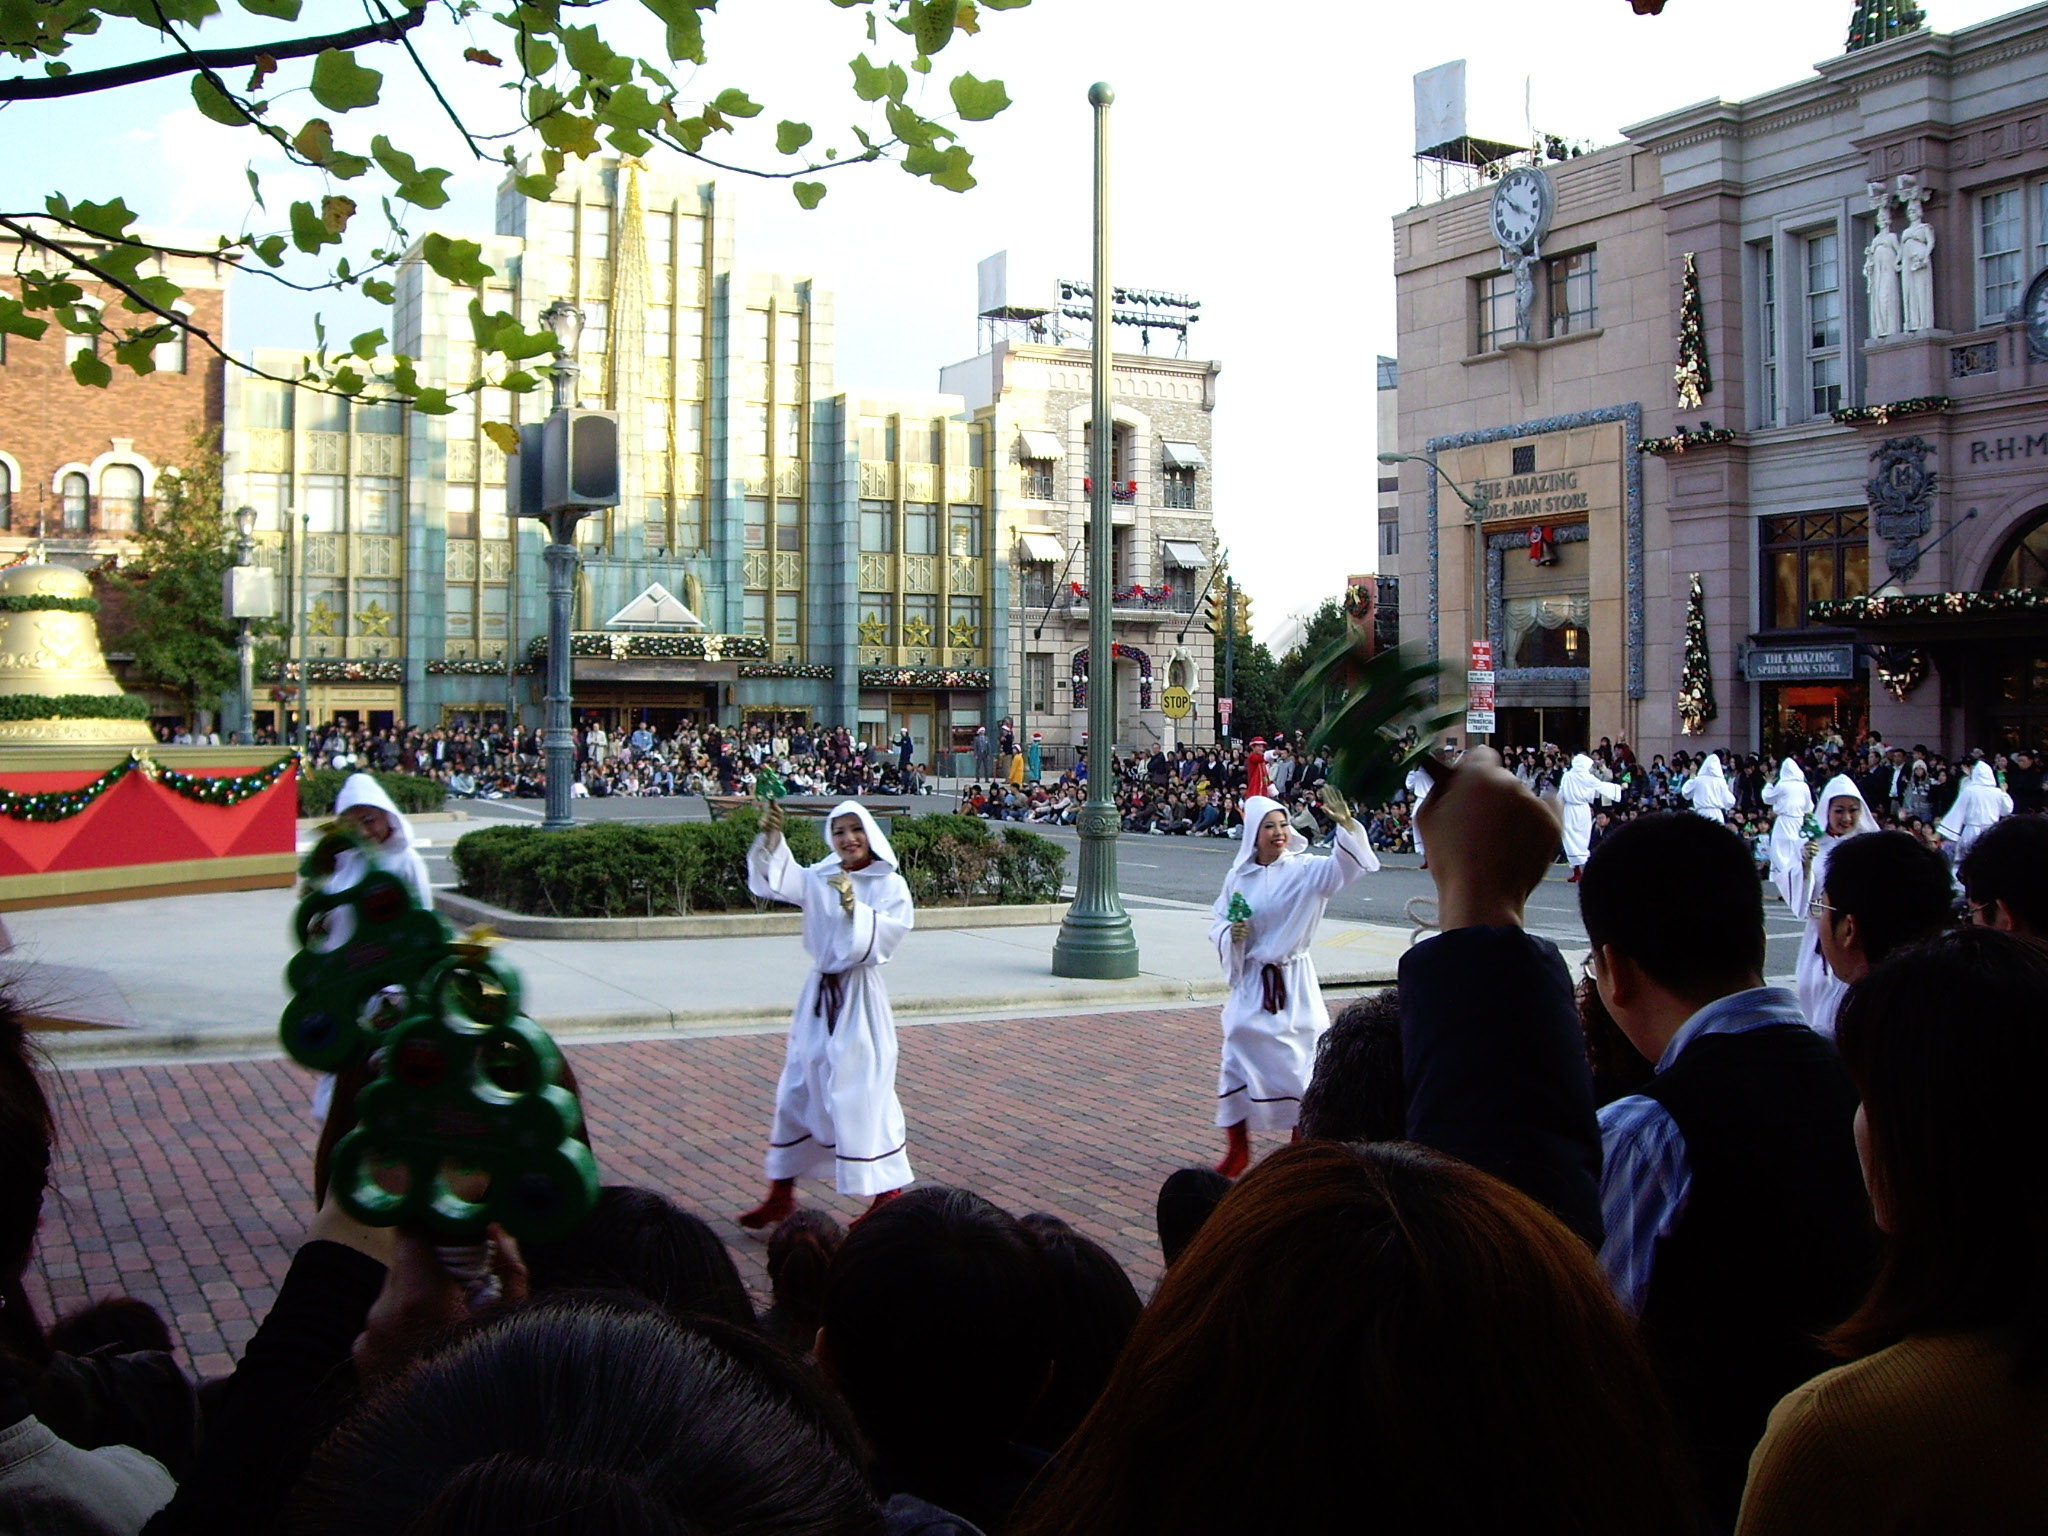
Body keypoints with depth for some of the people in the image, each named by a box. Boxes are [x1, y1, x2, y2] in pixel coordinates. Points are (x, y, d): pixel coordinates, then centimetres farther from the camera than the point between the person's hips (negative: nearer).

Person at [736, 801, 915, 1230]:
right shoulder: (820, 877, 6)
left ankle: (888, 1194, 10)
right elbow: (777, 881, -6)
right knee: (797, 1092, 10)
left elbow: (887, 936, -17)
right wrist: (771, 838, -20)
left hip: (860, 999, -5)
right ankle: (781, 1194, 21)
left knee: (864, 1095, -4)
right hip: (819, 993, 5)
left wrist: (854, 907, -27)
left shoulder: (890, 885, -6)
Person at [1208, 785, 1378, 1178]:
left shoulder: (1305, 869, -7)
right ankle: (1238, 1149, 20)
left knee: (1301, 1066, 1)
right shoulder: (1239, 876, 1)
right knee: (1237, 1063, 3)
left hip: (1294, 983, -2)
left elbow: (1345, 867, -25)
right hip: (1250, 983, 2)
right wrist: (1231, 933, -13)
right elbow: (1217, 924, 10)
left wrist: (1346, 825, -41)